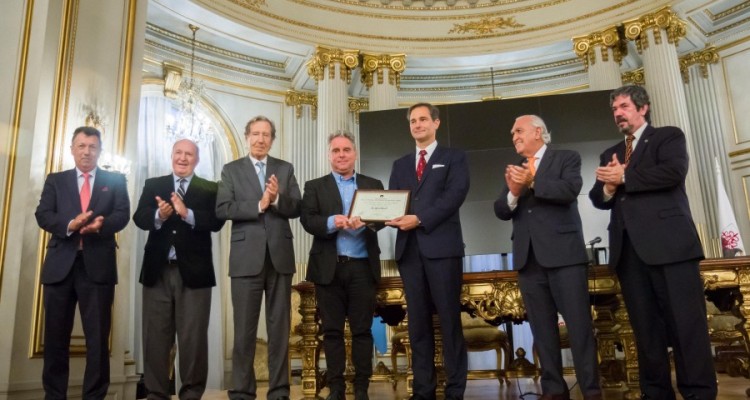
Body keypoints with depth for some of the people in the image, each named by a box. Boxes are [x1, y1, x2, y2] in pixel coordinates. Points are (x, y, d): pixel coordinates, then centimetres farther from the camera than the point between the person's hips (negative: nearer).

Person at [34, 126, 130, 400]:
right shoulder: (55, 180, 14)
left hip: (98, 265, -1)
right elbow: (42, 215, 2)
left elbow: (122, 215, -1)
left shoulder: (115, 180, 11)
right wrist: (70, 224, -18)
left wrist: (102, 224, -22)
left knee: (98, 337, 2)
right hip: (60, 265, 2)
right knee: (55, 336, 8)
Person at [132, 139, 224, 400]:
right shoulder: (153, 185, 11)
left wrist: (187, 214, -24)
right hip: (158, 270, 2)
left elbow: (216, 222, -10)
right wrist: (159, 216, -24)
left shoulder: (210, 189, 5)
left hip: (194, 271, -2)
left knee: (193, 337, 5)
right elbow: (139, 218, -3)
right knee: (155, 337, 9)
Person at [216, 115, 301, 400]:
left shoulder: (285, 169, 11)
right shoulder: (231, 170, 7)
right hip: (246, 257, -1)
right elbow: (222, 209, -6)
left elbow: (297, 208, 2)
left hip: (280, 256, 2)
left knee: (280, 328, 7)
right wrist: (259, 205, -15)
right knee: (244, 329, 4)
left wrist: (277, 199, -16)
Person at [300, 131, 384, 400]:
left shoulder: (373, 185, 12)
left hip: (362, 267, 0)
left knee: (362, 329, 5)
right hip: (329, 267, 0)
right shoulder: (314, 187, 10)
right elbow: (307, 220, -4)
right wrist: (332, 222, -22)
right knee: (332, 330, 6)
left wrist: (365, 222, -21)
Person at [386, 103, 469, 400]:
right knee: (417, 321, 7)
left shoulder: (454, 157, 8)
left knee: (449, 319, -1)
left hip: (442, 245, -4)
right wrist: (391, 217, -11)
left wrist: (420, 218, -16)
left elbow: (456, 194, -8)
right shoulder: (400, 164, 22)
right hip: (409, 248, 4)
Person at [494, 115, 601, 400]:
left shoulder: (567, 159, 6)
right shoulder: (514, 170, 18)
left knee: (579, 323, -3)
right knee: (541, 327, 6)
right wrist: (513, 192, -12)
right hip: (528, 258, 5)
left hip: (564, 253, -4)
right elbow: (501, 211, 8)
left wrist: (533, 181, -17)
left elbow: (570, 190, -13)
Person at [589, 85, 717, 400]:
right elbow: (598, 199, 16)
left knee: (686, 323, -4)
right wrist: (608, 187, -7)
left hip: (669, 242, -5)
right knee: (646, 329, 7)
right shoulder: (610, 155, 24)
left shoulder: (669, 136, 9)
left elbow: (674, 171, -11)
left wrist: (623, 178, -5)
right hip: (628, 249, 5)